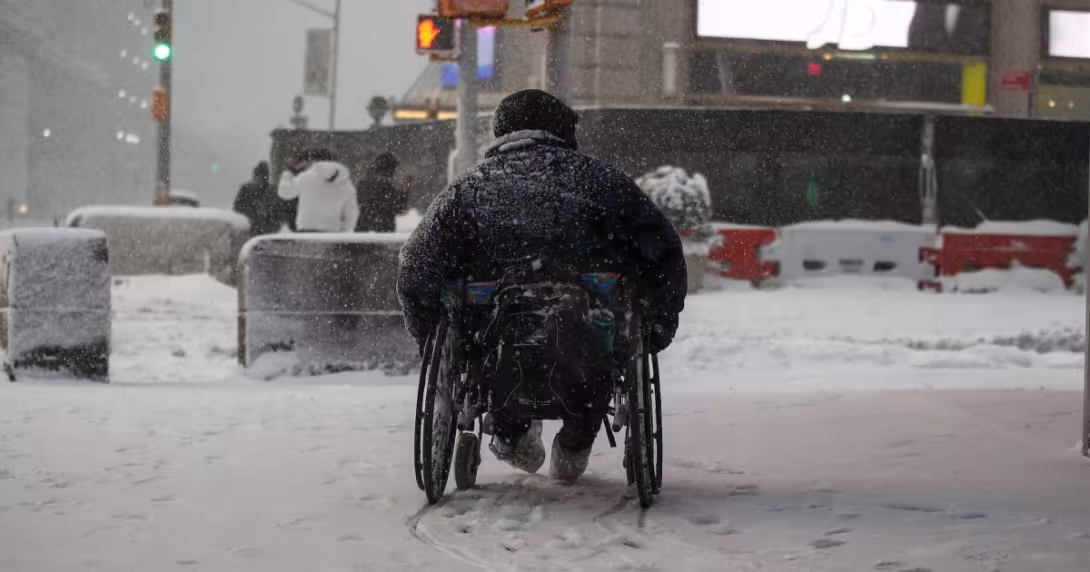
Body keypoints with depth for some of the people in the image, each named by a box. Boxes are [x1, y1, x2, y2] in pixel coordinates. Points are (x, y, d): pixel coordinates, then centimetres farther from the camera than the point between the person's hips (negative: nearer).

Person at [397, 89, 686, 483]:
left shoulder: (468, 188, 7)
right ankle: (574, 448, 39)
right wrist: (657, 330, 15)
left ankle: (509, 432, 35)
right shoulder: (598, 178, 6)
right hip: (585, 358, -1)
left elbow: (417, 271, 1)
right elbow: (664, 253, 3)